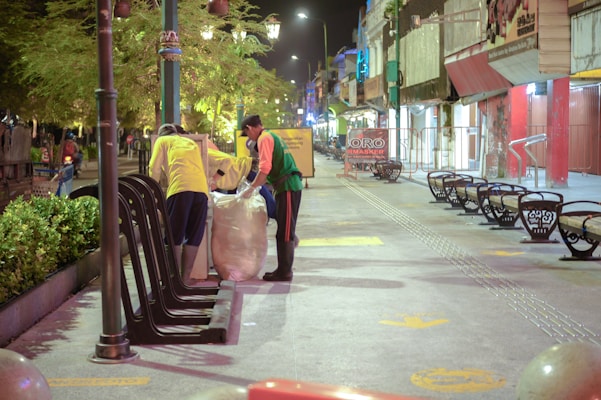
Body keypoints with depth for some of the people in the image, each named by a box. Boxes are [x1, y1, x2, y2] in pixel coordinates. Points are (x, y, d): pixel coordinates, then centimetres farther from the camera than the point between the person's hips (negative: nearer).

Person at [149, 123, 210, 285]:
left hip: (180, 188, -4)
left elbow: (154, 168, 12)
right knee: (193, 238, 7)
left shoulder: (162, 141, 20)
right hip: (201, 188, 4)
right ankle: (185, 278, 7)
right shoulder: (192, 143, 32)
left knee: (174, 238, -1)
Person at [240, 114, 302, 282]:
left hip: (288, 188, -10)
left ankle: (284, 272, -4)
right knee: (284, 231, 13)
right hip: (288, 187, 10)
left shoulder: (264, 138, -8)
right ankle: (284, 269, 18)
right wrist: (256, 185, 22)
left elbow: (265, 169, -18)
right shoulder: (272, 136, 22)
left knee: (285, 232, -7)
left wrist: (251, 189, -12)